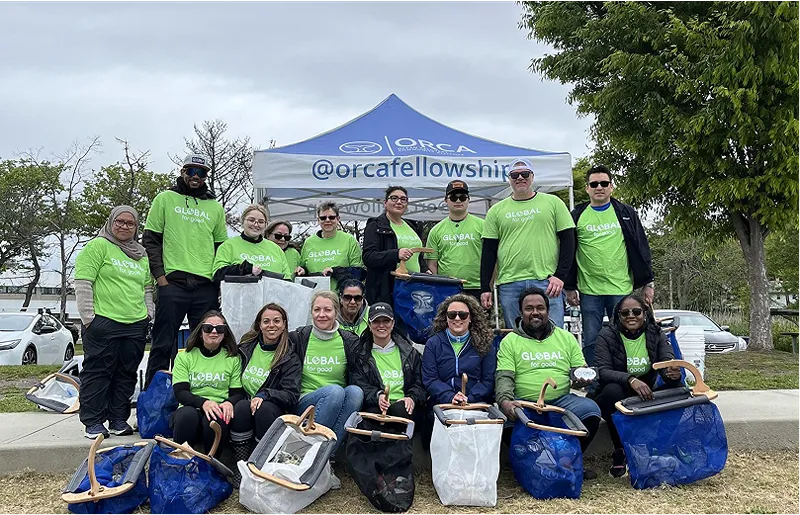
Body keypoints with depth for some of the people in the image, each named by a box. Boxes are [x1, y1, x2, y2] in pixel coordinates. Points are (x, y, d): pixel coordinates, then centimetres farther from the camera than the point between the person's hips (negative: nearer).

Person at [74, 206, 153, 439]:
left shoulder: (141, 255, 19)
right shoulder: (98, 246, -1)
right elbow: (83, 284, -8)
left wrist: (148, 315, 14)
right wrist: (88, 317, -12)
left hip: (135, 326, 6)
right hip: (103, 323, -6)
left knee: (126, 375, 10)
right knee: (97, 372, 0)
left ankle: (119, 419, 19)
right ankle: (93, 422, 8)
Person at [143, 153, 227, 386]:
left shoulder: (215, 207, 16)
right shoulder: (165, 199, 9)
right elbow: (150, 239, 4)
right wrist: (160, 275, -5)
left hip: (207, 286, 3)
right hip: (172, 282, -3)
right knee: (164, 343, 0)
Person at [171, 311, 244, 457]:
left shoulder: (233, 359, 14)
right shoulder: (184, 357, 13)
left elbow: (238, 393, 9)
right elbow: (180, 392, 1)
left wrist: (229, 403, -16)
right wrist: (203, 403, -18)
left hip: (219, 411, 0)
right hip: (191, 408, 0)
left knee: (215, 421, -35)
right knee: (188, 414, -36)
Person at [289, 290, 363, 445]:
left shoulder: (350, 341, 6)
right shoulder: (298, 338, 5)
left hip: (339, 406, 2)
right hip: (305, 402, -2)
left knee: (355, 391, -30)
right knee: (335, 390, -31)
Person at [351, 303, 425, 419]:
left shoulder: (409, 352, 19)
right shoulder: (361, 354, 14)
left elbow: (419, 384, 15)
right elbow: (359, 384, 2)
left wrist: (412, 398, -8)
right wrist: (377, 396, -19)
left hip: (403, 405, 2)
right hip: (375, 406, -2)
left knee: (399, 409, -35)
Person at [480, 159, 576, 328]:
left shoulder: (553, 203, 9)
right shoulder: (496, 210, 13)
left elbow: (568, 241, 5)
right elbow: (489, 251, 11)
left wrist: (560, 275, -5)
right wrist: (485, 288, 5)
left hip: (547, 282, -1)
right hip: (509, 285, 2)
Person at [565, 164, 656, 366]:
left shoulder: (626, 213, 8)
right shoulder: (577, 217, 7)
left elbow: (641, 249, 8)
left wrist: (647, 283, 4)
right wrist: (569, 287, 4)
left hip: (622, 289, 0)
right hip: (589, 291, 0)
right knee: (591, 341, 4)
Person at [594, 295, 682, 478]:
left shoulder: (656, 334, 1)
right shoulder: (607, 335, -8)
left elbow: (667, 364, -11)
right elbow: (603, 371, -20)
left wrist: (673, 374, -37)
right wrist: (630, 380, -38)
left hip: (646, 398, 3)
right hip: (617, 399, -3)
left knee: (678, 389, -22)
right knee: (612, 390, -36)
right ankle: (620, 452, -19)